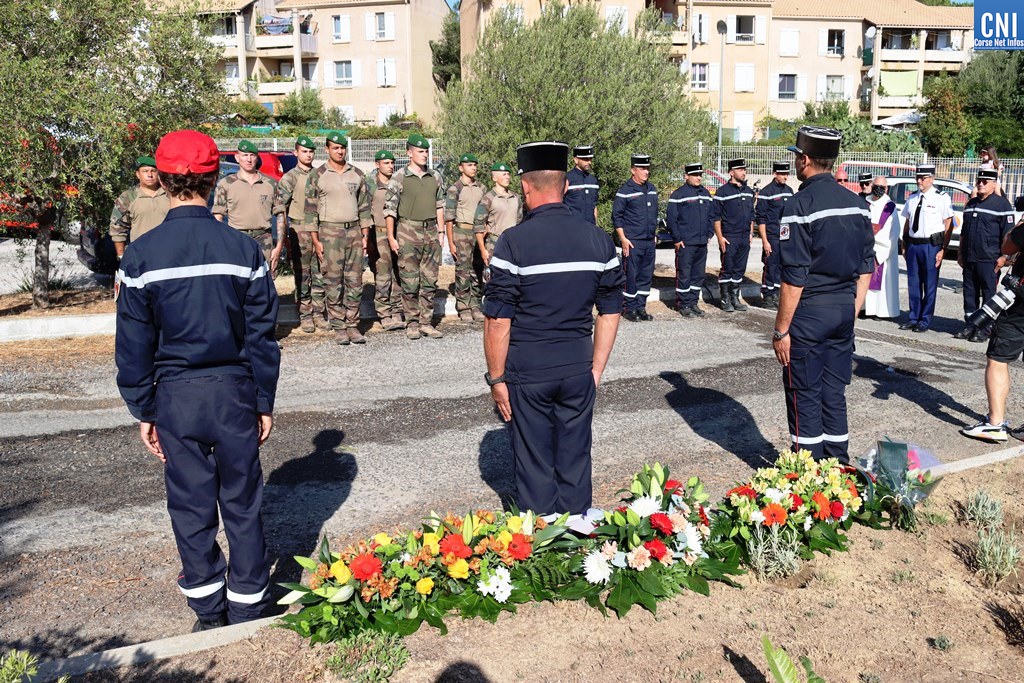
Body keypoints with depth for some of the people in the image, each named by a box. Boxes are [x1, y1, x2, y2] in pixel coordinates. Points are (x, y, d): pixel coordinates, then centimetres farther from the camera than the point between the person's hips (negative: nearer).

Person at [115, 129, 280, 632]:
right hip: (234, 392, 0)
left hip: (175, 397, 0)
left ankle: (209, 614, 26)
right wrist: (264, 403, 6)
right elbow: (262, 337, -3)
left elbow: (134, 347, -3)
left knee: (191, 506, 13)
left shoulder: (141, 256, -8)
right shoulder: (244, 249, -7)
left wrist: (144, 411, 7)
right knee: (242, 504, 12)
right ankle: (247, 609, 24)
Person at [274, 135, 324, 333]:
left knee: (320, 273, 4)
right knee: (302, 274, 0)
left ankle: (318, 313, 13)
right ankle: (305, 316, 5)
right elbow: (279, 209, -3)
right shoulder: (289, 178, -1)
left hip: (320, 229, 4)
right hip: (300, 230, -4)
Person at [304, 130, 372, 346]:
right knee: (333, 282, -3)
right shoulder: (317, 176, 1)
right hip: (330, 231, -3)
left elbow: (364, 206, 13)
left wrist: (365, 234, 6)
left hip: (354, 231, 3)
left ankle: (353, 325, 10)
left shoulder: (357, 174, 11)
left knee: (355, 281, 3)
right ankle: (338, 327, 3)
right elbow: (310, 209, 1)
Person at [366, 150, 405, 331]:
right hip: (379, 234, -4)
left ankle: (397, 313, 11)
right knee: (383, 277, -6)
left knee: (398, 276, 4)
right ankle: (385, 316, 0)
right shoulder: (370, 183, 0)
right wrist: (367, 239, -7)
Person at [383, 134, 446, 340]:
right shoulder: (399, 178, -3)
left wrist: (441, 232, 10)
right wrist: (391, 236, -7)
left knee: (430, 280, 6)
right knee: (410, 281, -2)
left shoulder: (435, 176, 10)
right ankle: (412, 323, 8)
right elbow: (389, 209, -3)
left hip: (431, 232, 4)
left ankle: (426, 322, 14)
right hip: (408, 232, -4)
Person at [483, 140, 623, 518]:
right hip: (578, 368, 4)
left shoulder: (513, 242, -13)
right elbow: (610, 312, 6)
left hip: (527, 372, -4)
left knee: (534, 463, 10)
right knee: (575, 459, 16)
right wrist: (596, 369, 13)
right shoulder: (598, 239, 1)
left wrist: (497, 378, -3)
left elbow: (497, 321, -13)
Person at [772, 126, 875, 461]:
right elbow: (866, 266, 11)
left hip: (809, 311, -7)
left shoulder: (800, 205, -15)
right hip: (845, 308, 7)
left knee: (804, 396, 3)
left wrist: (781, 330, -12)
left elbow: (794, 278, -17)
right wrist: (852, 311, 17)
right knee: (834, 394, 15)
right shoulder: (856, 203, 8)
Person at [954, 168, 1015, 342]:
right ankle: (970, 325, 18)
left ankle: (985, 328, 5)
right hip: (969, 259, 6)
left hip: (989, 260, -6)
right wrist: (960, 252, 18)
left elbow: (1008, 234, -8)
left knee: (989, 294, 0)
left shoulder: (1002, 204, -5)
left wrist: (1004, 257, -13)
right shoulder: (971, 203, 15)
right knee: (969, 293, 10)